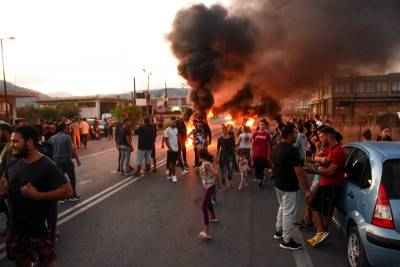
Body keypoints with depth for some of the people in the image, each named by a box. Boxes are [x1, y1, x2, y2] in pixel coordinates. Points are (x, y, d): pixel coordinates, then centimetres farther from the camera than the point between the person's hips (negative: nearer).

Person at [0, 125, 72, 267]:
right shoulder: (13, 164, 1)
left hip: (40, 227, -6)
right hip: (15, 224, 7)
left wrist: (37, 195, -28)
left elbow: (67, 191, -24)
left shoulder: (47, 166, -22)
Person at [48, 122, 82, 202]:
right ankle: (73, 195, 12)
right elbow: (72, 150, -17)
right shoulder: (67, 137, -13)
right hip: (66, 160, -5)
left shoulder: (52, 138, 3)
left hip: (57, 160, 5)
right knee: (72, 178, 8)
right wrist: (77, 159, -11)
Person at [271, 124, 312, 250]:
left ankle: (279, 231, 39)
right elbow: (299, 172, -26)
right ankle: (287, 241, 15)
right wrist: (307, 189, -21)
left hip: (278, 183, 9)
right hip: (289, 187, -9)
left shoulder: (277, 148, 3)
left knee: (282, 208, 25)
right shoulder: (292, 150, -25)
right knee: (288, 212, 3)